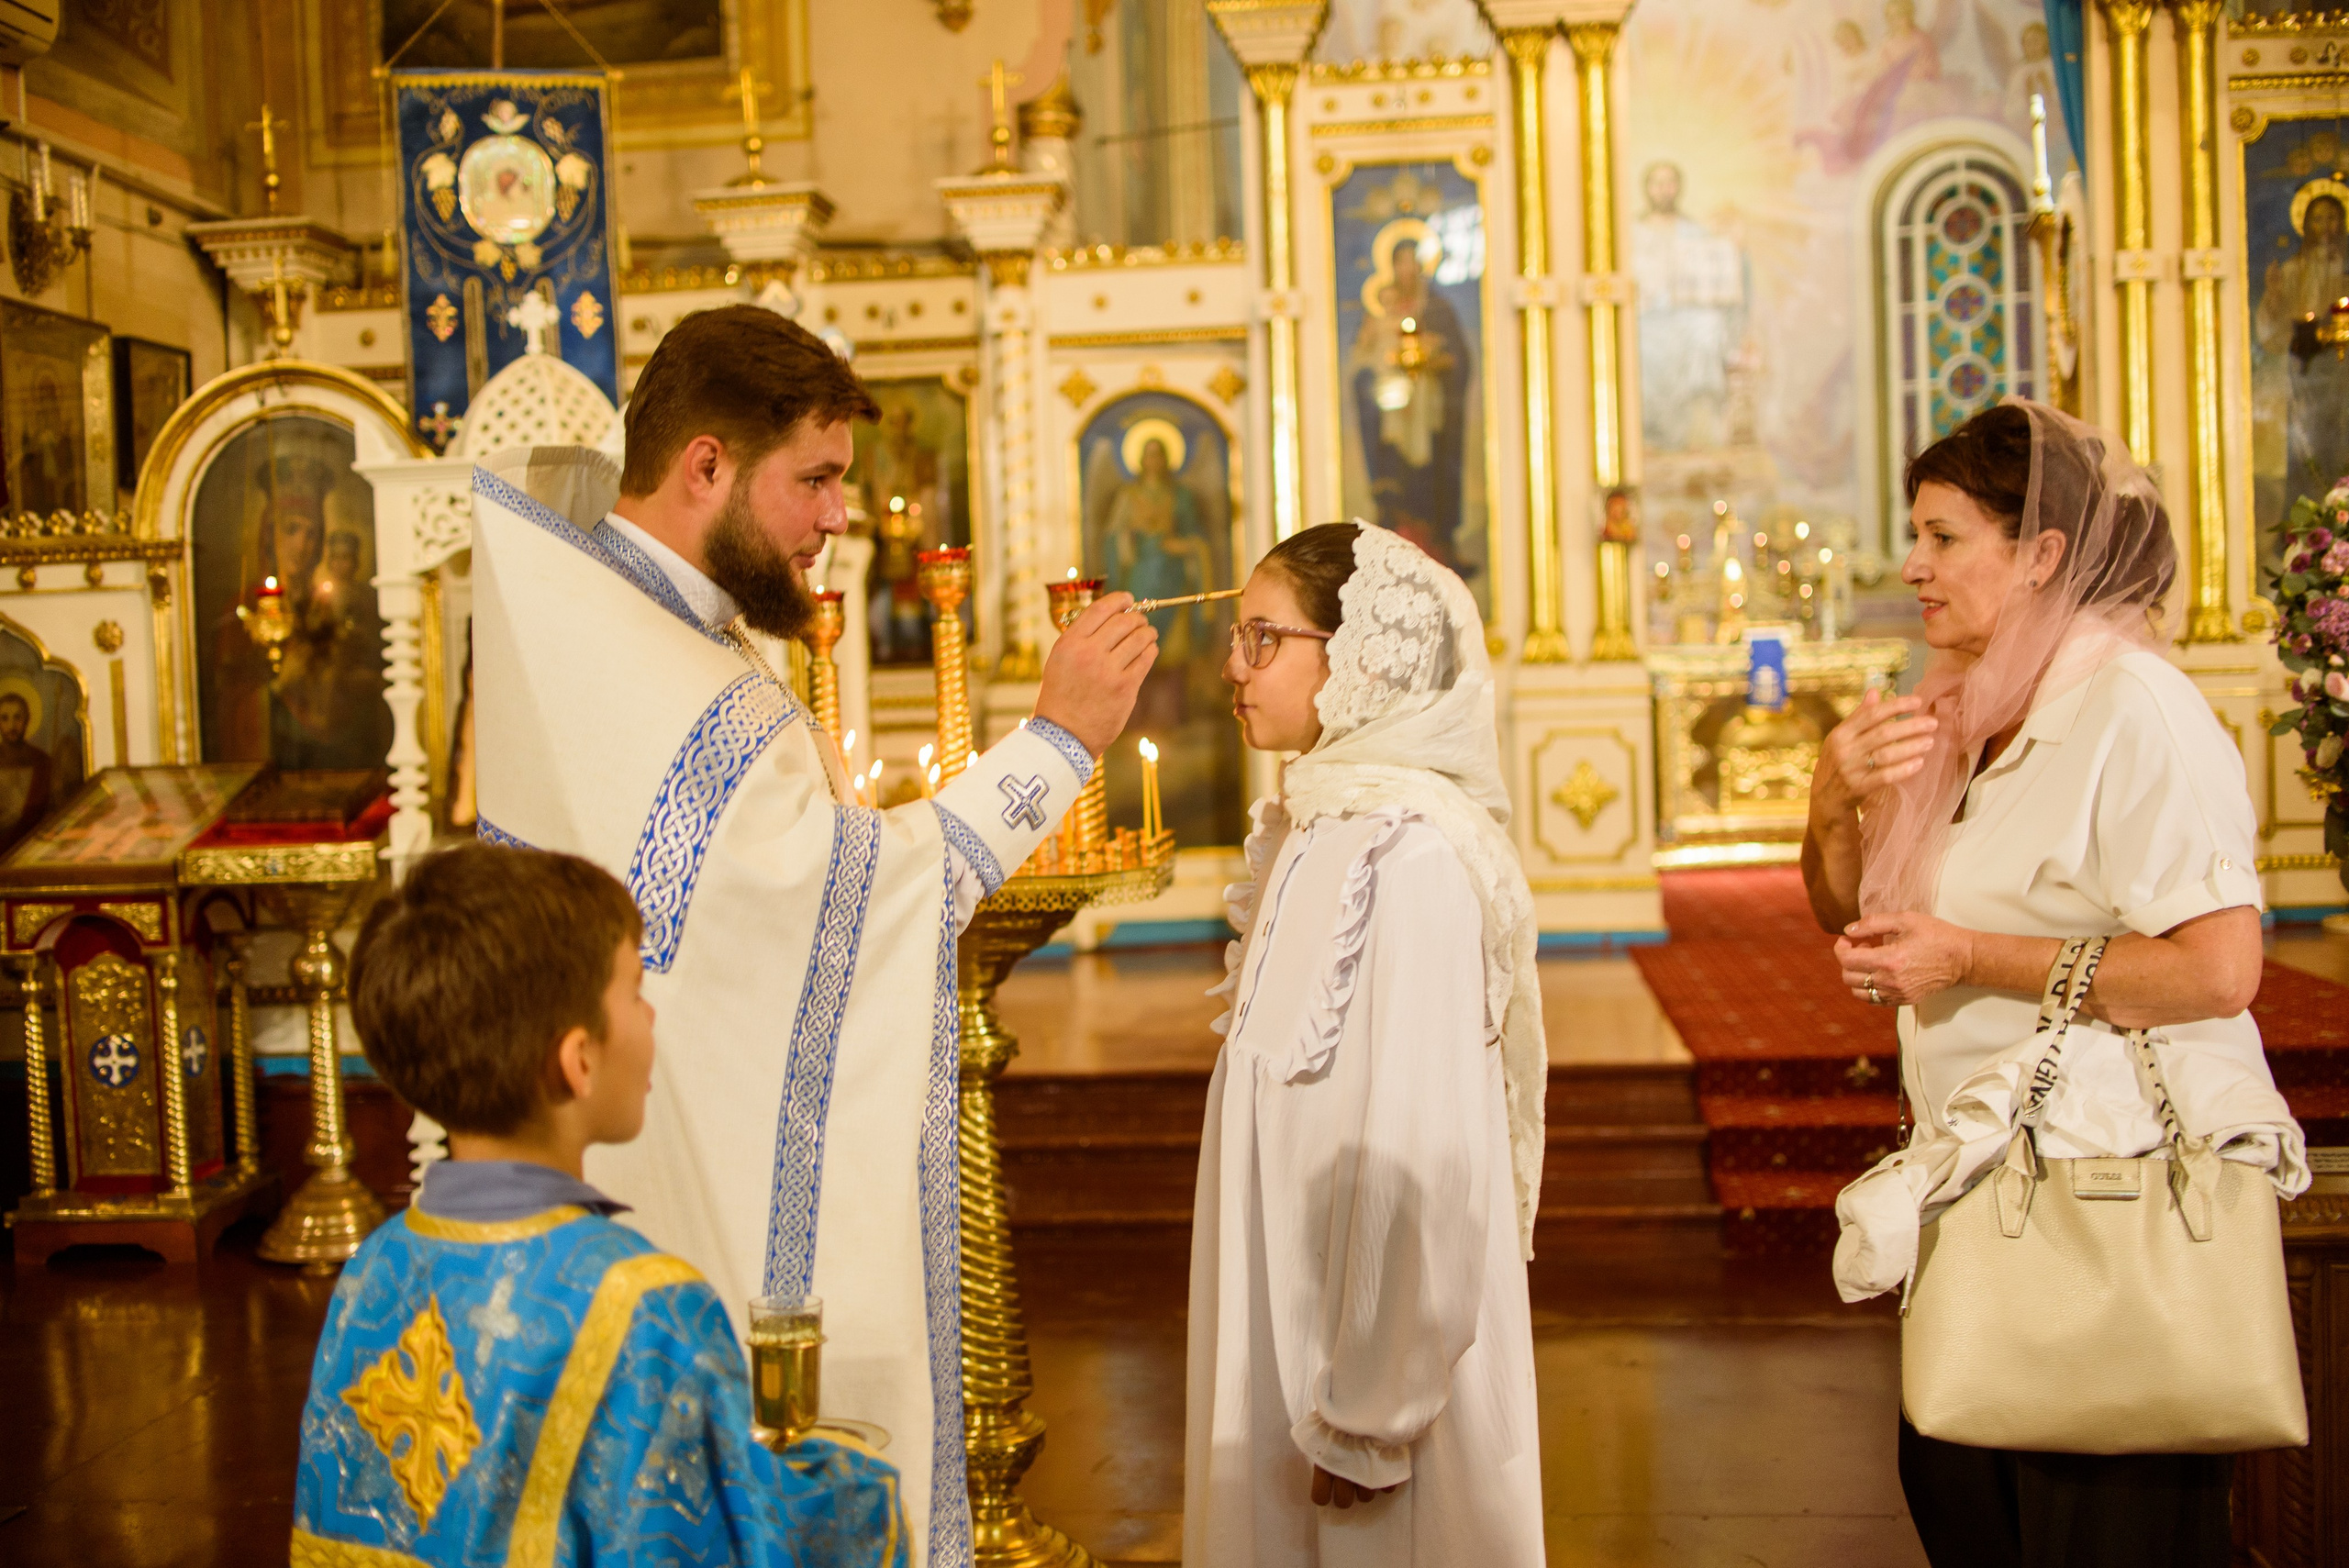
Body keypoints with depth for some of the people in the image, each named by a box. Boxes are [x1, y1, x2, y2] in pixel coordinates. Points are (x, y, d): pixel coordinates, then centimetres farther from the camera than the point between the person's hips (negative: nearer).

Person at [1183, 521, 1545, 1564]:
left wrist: (1370, 1411, -19)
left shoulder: (1409, 856, -21)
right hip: (1294, 1321, 8)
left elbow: (1425, 1158, -23)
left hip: (1374, 1347, -8)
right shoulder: (1308, 831, 6)